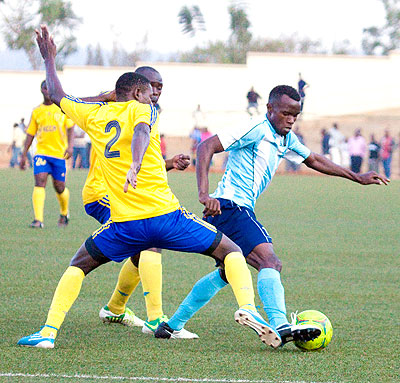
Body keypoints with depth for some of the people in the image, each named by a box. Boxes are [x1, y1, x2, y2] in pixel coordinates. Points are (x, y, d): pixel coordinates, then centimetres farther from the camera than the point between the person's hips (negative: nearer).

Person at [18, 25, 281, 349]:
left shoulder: (93, 115, 15)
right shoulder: (141, 109, 3)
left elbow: (57, 95, 32)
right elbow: (141, 131, -21)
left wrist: (49, 59, 46)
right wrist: (136, 165, -39)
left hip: (125, 225, 3)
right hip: (166, 216, -3)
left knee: (78, 265, 24)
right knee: (230, 251, 11)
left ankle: (48, 332, 9)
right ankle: (247, 308, -15)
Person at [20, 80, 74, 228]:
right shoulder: (37, 111, 10)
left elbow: (70, 128, 1)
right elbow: (30, 134, 14)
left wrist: (70, 146, -14)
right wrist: (24, 155, 12)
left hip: (59, 153, -1)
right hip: (41, 153, 1)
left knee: (59, 187, 4)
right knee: (39, 183, -17)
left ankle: (64, 213, 33)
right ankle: (38, 219, -23)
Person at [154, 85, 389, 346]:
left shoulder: (286, 140, 14)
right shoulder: (257, 131, -14)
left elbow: (314, 160, 31)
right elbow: (207, 147, -20)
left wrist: (357, 177, 31)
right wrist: (204, 194, -30)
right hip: (230, 205, -11)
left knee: (226, 273, 26)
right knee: (270, 263, -24)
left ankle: (173, 325, 35)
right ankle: (281, 327, -41)